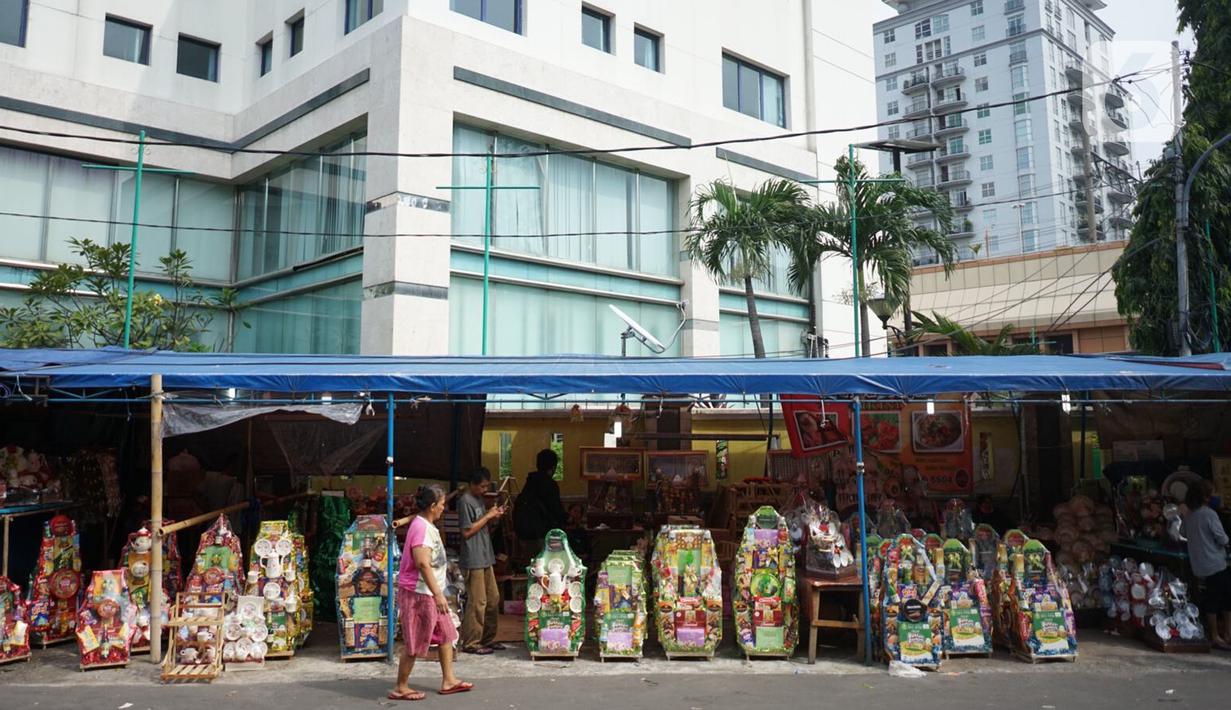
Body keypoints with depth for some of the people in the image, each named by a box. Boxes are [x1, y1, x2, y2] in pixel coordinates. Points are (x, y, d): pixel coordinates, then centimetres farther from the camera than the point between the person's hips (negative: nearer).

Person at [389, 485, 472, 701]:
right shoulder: (421, 527, -21)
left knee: (446, 634, 14)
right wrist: (438, 594, -28)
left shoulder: (427, 525, 11)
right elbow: (423, 563, -28)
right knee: (414, 643, 1)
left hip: (430, 593, 10)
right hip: (419, 593, -10)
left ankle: (448, 681, 22)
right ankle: (401, 688, 13)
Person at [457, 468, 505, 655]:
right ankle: (471, 643, 3)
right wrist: (488, 516, -14)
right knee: (477, 602, -6)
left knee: (493, 599, 12)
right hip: (473, 560, -9)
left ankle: (488, 639, 21)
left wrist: (494, 517, 4)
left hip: (486, 558, 9)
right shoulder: (465, 501, -12)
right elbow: (467, 531, -17)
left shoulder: (479, 499, 16)